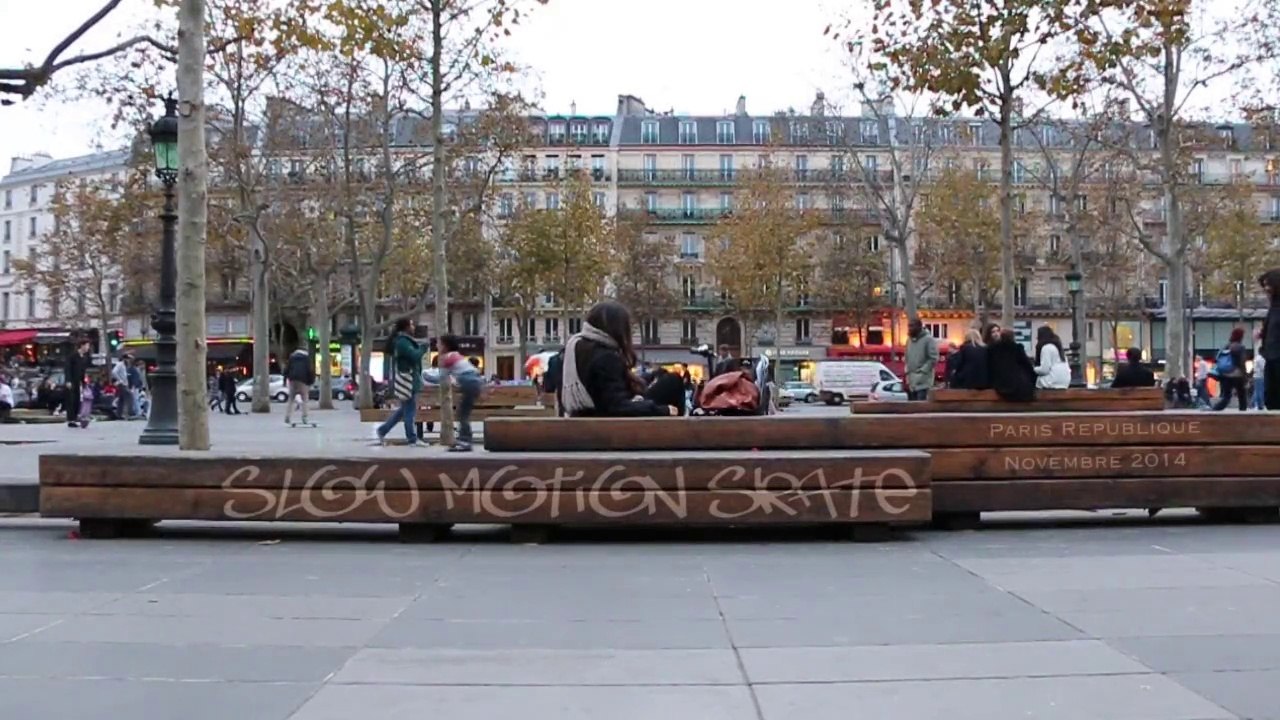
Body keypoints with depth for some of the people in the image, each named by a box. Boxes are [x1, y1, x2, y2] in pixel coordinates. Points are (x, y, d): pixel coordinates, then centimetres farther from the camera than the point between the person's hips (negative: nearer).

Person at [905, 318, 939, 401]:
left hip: (923, 382, -7)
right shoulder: (909, 340, 15)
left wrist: (922, 371, -15)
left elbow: (933, 359, -12)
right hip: (911, 381, 7)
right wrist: (907, 371, 11)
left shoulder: (928, 339, -7)